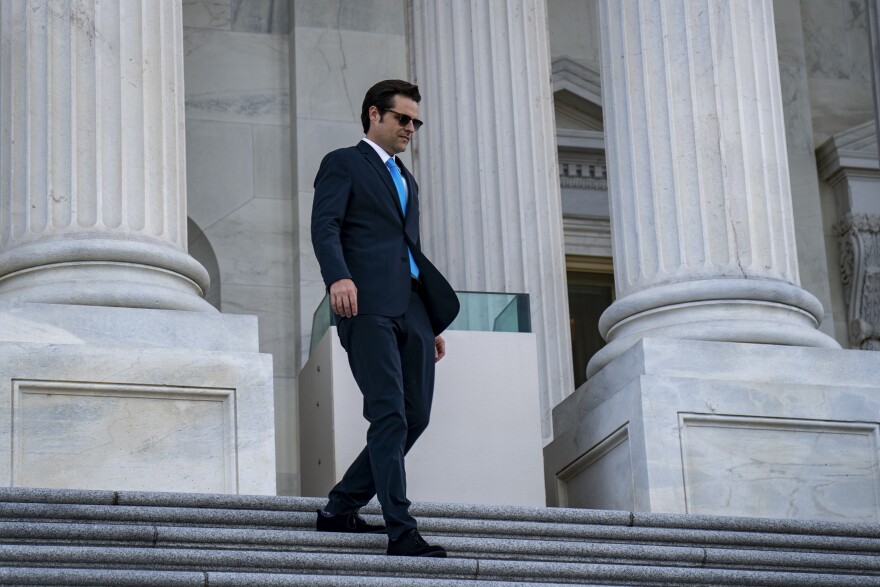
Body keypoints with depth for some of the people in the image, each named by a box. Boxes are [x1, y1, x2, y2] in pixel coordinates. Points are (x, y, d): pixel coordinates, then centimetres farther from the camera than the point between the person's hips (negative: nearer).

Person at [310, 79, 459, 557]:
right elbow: (324, 227, -7)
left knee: (415, 416, 1)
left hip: (412, 310, 8)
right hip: (368, 306, -8)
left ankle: (340, 510, 12)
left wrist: (434, 324, 24)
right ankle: (401, 531, -19)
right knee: (389, 415, -15)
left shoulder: (408, 181, 31)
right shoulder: (343, 164, 8)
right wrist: (338, 277, -27)